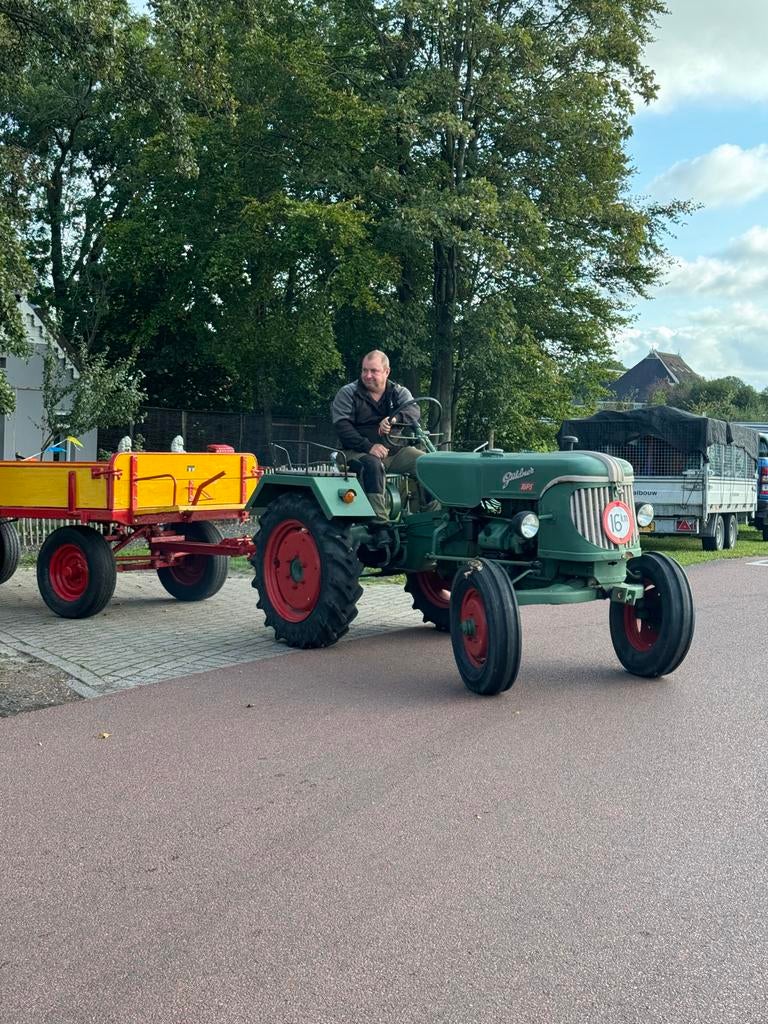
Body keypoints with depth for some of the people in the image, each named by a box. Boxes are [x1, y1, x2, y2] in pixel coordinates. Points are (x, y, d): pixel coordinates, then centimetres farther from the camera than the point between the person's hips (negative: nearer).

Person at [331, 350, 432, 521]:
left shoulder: (399, 392, 9)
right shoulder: (347, 393, 2)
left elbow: (413, 411, -12)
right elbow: (342, 426, -10)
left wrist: (394, 419, -35)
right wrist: (368, 447, -23)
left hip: (394, 450, 3)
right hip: (358, 452, -3)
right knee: (373, 465, -37)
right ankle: (380, 521, -40)